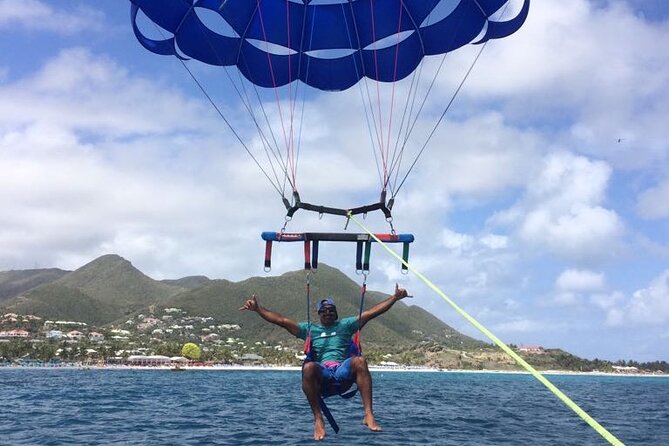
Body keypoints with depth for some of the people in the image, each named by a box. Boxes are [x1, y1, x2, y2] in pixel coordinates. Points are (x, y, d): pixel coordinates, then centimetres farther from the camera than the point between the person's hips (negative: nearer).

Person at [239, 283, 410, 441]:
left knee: (359, 361, -32)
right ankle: (318, 419, -28)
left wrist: (394, 297, 8)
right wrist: (257, 309, 7)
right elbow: (281, 320, 16)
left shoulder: (345, 325, 23)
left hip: (344, 372, 0)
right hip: (321, 373, 0)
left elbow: (372, 312, 16)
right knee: (308, 367, -35)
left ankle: (368, 414, -36)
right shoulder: (310, 329, 23)